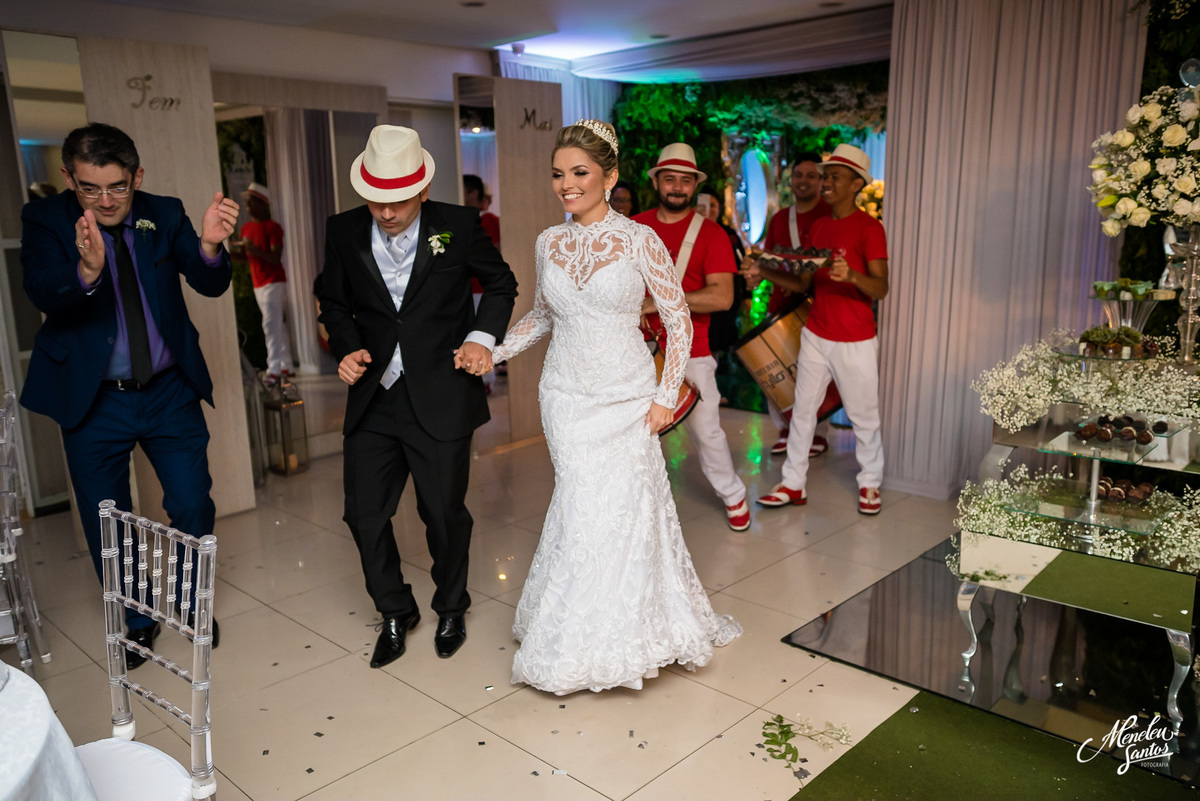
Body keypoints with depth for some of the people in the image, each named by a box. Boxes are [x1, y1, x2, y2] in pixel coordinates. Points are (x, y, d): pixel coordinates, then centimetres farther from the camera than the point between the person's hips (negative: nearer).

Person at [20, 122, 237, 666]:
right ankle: (137, 622, 33)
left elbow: (210, 285, -13)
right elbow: (43, 294, -24)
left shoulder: (163, 215, -3)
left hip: (170, 392, 1)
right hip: (92, 398, 0)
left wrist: (209, 246, -36)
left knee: (193, 508, 4)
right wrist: (87, 270, -46)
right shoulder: (44, 220, -8)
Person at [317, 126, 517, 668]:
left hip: (440, 399, -2)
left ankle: (451, 610, 36)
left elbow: (501, 284, 8)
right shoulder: (344, 232, 0)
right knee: (365, 513, 7)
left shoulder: (459, 225, -7)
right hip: (372, 400, 3)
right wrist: (346, 348, -5)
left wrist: (483, 336, -7)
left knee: (444, 513, 8)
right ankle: (395, 613, 33)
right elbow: (334, 304, 14)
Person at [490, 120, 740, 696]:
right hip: (566, 395, 3)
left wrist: (666, 396, -8)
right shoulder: (549, 243, 4)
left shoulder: (639, 240, -7)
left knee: (621, 506, -2)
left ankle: (625, 628, 22)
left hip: (626, 397, -3)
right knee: (582, 507, 3)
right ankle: (581, 636, 21)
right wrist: (493, 350, 5)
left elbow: (679, 320, -3)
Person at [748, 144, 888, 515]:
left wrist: (852, 275, -37)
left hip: (855, 340, -6)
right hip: (816, 335, 6)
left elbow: (881, 289, -18)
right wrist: (765, 272, 1)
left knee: (864, 416, 5)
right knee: (802, 410, 7)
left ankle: (870, 484, 23)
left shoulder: (869, 228, -10)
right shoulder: (818, 227, 11)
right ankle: (793, 484, 15)